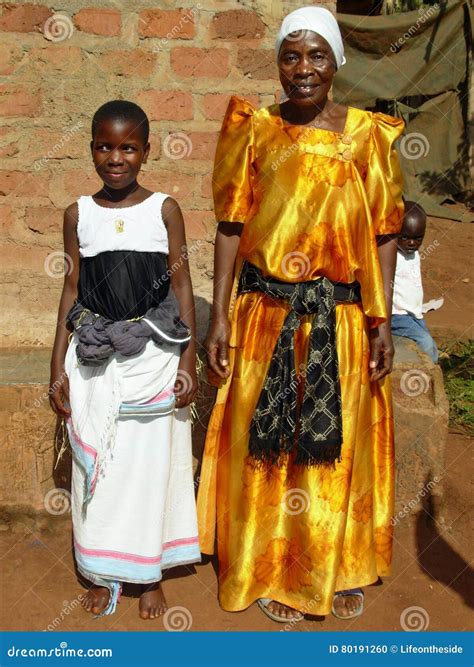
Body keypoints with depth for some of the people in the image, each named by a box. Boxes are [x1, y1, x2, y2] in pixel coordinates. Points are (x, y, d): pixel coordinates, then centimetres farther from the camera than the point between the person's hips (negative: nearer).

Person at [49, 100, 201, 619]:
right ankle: (102, 573, 26)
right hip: (95, 356, 2)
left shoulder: (164, 210, -1)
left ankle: (149, 574, 24)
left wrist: (188, 361, -5)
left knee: (151, 460, 6)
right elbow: (72, 290, 5)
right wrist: (58, 367, 3)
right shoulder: (78, 214, 3)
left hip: (153, 353, -1)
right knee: (97, 463, 8)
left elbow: (181, 285, 0)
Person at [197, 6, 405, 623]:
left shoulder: (367, 134, 1)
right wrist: (220, 316, -4)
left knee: (339, 443, 10)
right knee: (267, 444, 7)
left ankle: (342, 570, 30)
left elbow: (384, 233, 0)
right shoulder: (255, 131, 1)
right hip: (266, 315, 0)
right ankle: (276, 571, 27)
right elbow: (231, 226, 0)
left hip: (341, 318, 0)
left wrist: (382, 321, -5)